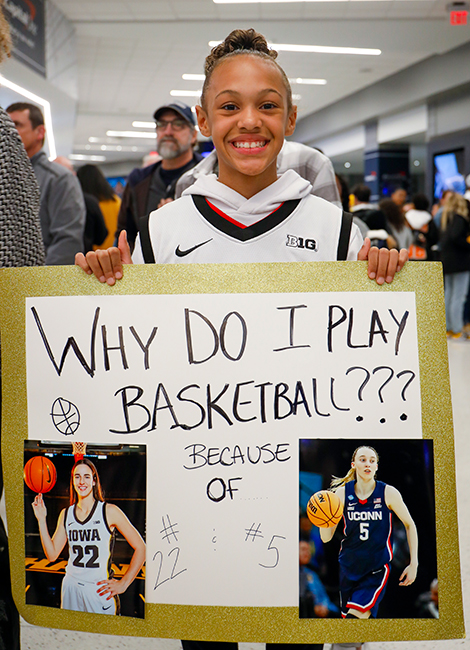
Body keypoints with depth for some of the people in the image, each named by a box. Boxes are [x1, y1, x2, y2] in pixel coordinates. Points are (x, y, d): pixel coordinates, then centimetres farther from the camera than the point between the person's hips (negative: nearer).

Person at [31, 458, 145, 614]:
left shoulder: (109, 511, -8)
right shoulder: (66, 514, 6)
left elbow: (140, 548, -7)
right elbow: (52, 554, 4)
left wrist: (123, 584, -7)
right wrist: (42, 520, -1)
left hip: (100, 589, -4)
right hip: (71, 588, 4)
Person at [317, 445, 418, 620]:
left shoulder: (388, 493, -7)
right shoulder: (342, 493, -4)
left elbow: (410, 525, 5)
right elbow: (326, 538, -3)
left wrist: (413, 564, 1)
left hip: (378, 568, -3)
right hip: (348, 567, 3)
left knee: (357, 615, -21)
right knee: (346, 615, 13)